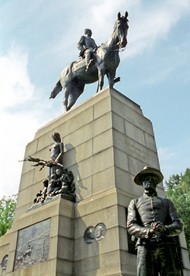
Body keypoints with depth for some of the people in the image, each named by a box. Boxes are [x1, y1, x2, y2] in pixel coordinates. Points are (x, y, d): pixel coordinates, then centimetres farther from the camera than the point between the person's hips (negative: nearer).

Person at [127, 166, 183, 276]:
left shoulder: (167, 202, 24)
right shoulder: (135, 202, 22)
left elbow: (178, 225, 10)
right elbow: (131, 226, 7)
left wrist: (164, 229, -14)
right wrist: (148, 232, -15)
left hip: (168, 247, 1)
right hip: (145, 247, 0)